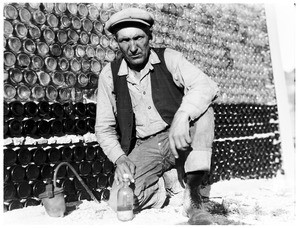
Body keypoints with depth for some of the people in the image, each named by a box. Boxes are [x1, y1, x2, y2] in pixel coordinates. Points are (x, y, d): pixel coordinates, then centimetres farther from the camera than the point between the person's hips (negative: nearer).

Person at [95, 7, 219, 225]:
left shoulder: (169, 58, -5)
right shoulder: (109, 74, 0)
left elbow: (207, 85, -21)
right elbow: (104, 127, 4)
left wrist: (182, 115, -40)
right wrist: (119, 158, -13)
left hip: (178, 138, 0)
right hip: (141, 148, 1)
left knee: (202, 109, -30)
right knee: (121, 203, -22)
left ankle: (192, 196, -22)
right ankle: (160, 183, 12)